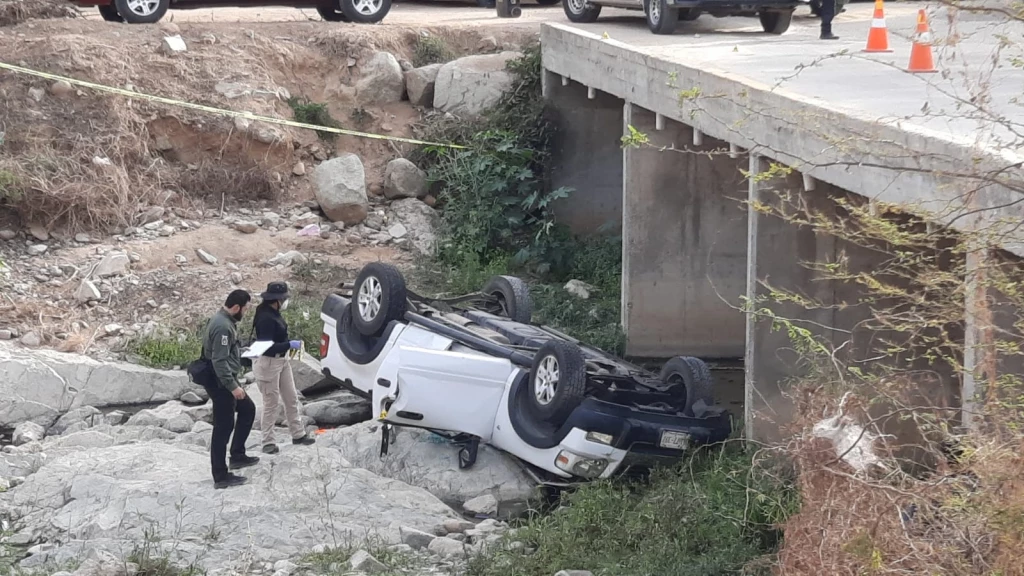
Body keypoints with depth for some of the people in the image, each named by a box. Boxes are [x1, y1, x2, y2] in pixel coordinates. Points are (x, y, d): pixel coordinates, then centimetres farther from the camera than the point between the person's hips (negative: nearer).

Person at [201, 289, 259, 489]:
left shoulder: (225, 321, 9)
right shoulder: (222, 326, -24)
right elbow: (219, 361, -27)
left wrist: (243, 351, 19)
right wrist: (233, 386, -25)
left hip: (225, 381, 11)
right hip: (220, 383, -11)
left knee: (247, 409, 24)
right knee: (223, 428, -5)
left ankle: (237, 456, 30)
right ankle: (221, 477, 1)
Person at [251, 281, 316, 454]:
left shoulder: (274, 313, 6)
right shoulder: (265, 318, -24)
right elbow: (267, 347, -26)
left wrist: (290, 344, 4)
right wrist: (290, 345, -22)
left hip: (281, 360, 10)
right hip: (268, 363, -10)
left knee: (291, 398, 15)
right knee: (271, 403, -1)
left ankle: (298, 435, 26)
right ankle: (268, 442, 9)